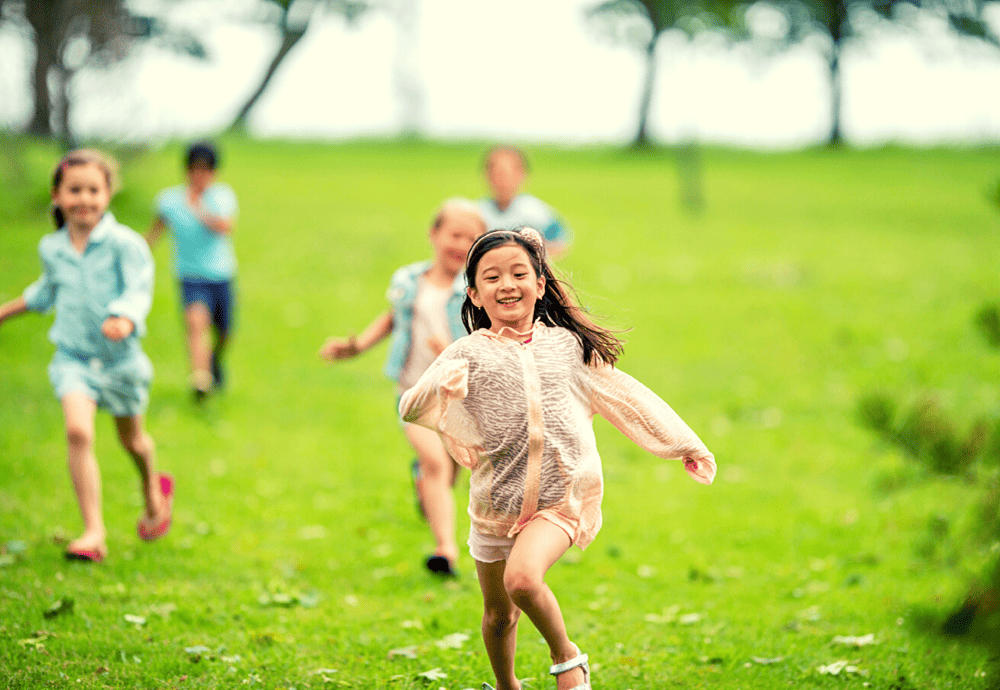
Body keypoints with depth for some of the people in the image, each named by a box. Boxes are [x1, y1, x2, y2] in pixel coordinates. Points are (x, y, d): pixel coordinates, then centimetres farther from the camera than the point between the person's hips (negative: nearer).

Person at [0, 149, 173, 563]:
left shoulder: (124, 243, -14)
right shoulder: (51, 249, 2)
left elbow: (138, 291, -22)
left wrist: (124, 319, -44)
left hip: (120, 358, -2)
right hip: (73, 357, 2)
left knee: (131, 439, 19)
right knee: (78, 432, -21)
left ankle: (154, 490, 53)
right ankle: (94, 532, -18)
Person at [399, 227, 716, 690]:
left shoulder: (568, 344, 4)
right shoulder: (470, 353, -2)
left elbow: (625, 396, 14)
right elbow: (411, 409, -12)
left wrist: (685, 443, 18)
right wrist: (439, 386, -34)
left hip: (560, 500, -1)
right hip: (495, 503, 2)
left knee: (523, 579, -28)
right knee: (499, 613, 15)